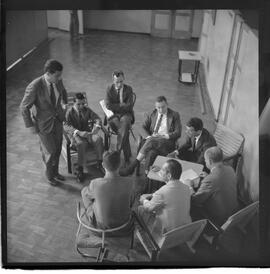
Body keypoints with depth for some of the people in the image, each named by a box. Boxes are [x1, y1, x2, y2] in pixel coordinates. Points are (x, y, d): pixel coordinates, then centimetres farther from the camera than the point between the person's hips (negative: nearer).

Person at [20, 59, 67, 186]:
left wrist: (64, 103, 3)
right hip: (43, 123, -6)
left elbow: (63, 92, 14)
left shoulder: (57, 80, -11)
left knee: (57, 149, 19)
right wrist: (30, 126, -15)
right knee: (50, 151, 7)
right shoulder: (34, 87, -30)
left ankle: (55, 172, 44)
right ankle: (49, 174, 36)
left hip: (57, 119, 6)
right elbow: (24, 107, -19)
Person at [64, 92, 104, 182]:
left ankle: (100, 163, -12)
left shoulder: (87, 110, 7)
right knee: (81, 143, -37)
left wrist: (96, 127, -23)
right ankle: (80, 169, -24)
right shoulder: (69, 112, -5)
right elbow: (66, 126, -18)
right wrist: (79, 132, -33)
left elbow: (97, 119, 2)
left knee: (98, 139, -26)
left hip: (87, 132, 4)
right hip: (75, 134, -3)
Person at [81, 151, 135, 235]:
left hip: (100, 224, -2)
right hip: (123, 223, 2)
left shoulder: (95, 184, -31)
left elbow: (87, 195, -6)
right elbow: (131, 202, -4)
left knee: (84, 190, 20)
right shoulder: (129, 182, -26)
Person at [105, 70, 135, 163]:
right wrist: (122, 105, -10)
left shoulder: (128, 89, 5)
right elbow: (108, 105, -7)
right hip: (113, 115, 0)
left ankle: (118, 151, -29)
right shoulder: (109, 89, 5)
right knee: (124, 131, -30)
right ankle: (127, 155, -19)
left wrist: (116, 106, -9)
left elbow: (129, 106, -5)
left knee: (124, 123, -35)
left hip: (126, 114, 0)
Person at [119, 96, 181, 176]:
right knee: (151, 153, -34)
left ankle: (133, 166, -33)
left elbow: (178, 133, 3)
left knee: (151, 142, -34)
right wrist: (148, 137, -11)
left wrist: (165, 136, -14)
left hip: (167, 141, -3)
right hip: (152, 140, 3)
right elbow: (143, 128, 12)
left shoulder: (174, 115, 9)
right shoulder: (151, 115, 18)